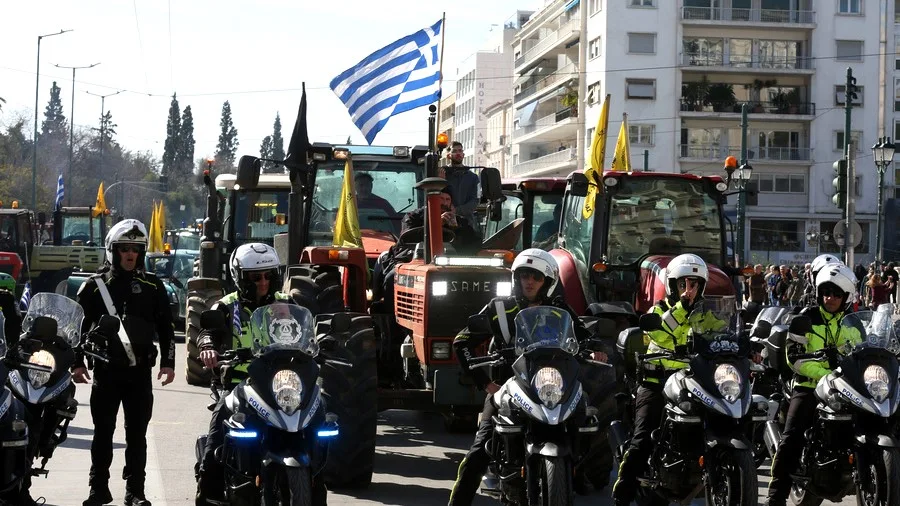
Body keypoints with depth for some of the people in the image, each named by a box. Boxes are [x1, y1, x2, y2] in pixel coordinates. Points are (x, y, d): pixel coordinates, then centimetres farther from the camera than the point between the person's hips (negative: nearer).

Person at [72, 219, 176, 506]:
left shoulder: (152, 287, 7)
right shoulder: (95, 286, 3)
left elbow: (165, 328, 9)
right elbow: (78, 326, 5)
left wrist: (168, 362, 1)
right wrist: (77, 362, -2)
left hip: (140, 371, 1)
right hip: (105, 370, -1)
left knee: (137, 434, 4)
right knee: (103, 432, 5)